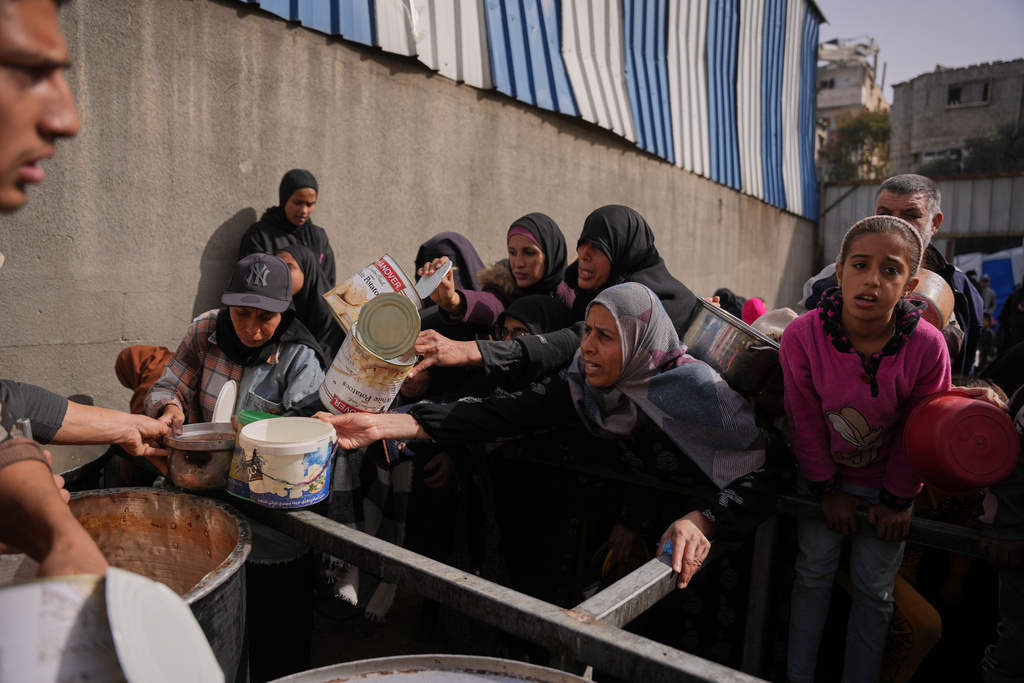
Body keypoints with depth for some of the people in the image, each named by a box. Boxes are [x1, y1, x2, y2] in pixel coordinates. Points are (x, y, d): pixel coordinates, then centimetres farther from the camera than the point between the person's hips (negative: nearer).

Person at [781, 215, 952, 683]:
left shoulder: (927, 347, -23)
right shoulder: (801, 336, -24)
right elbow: (805, 422, -13)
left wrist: (896, 499, -3)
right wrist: (827, 489, -5)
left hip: (886, 485, 0)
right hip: (823, 478, 0)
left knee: (874, 588, 9)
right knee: (813, 572, 10)